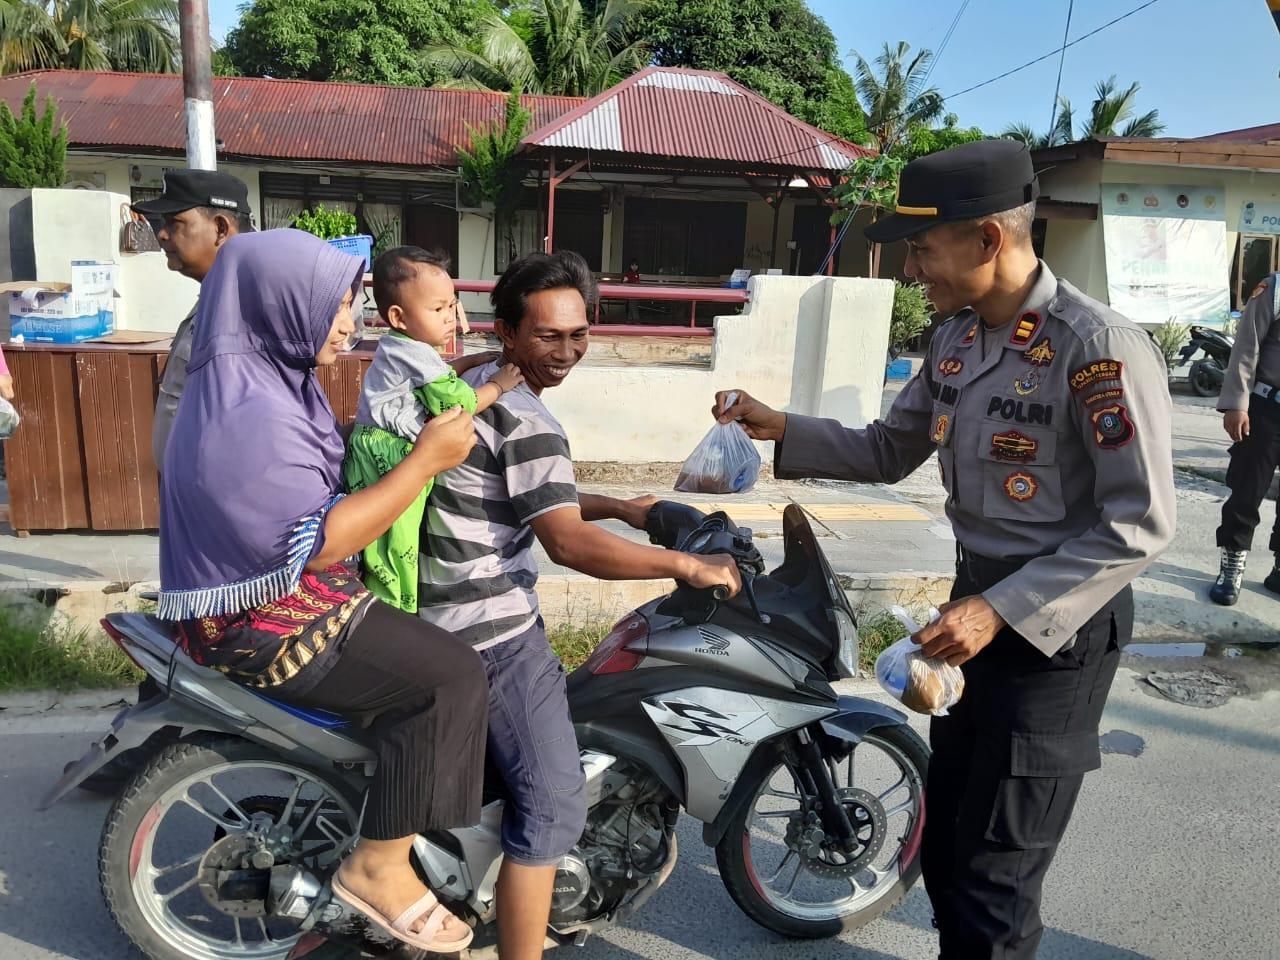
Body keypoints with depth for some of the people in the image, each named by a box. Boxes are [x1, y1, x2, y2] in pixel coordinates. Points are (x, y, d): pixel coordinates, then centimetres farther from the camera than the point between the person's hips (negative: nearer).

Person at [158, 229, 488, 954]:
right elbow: (316, 542, -29)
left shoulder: (261, 373, 8)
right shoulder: (248, 413, -26)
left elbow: (319, 456, 22)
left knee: (434, 628, 21)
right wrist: (425, 461, -26)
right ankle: (381, 866, -5)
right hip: (264, 624, -11)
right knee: (450, 678, -19)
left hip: (282, 589, 11)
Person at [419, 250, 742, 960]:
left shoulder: (476, 385, 11)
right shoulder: (527, 420, -20)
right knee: (554, 802, -8)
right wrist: (686, 565, -19)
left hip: (446, 610, 11)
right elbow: (569, 543, -26)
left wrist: (619, 508, 15)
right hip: (494, 628, -11)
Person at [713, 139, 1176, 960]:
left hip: (1060, 624, -8)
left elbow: (1141, 524, -21)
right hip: (980, 603, 8)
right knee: (946, 839, 21)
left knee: (994, 872, 3)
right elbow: (888, 455, 12)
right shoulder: (956, 337, 4)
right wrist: (780, 430, -1)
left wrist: (1001, 610, -25)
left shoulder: (1101, 347, -21)